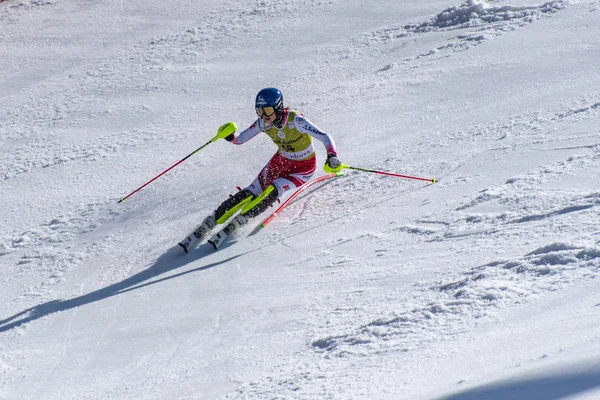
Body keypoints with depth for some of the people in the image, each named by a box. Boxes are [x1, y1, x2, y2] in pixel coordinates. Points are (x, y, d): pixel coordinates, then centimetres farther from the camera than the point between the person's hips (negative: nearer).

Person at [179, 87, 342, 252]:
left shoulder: (295, 120, -31)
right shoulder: (263, 122, -15)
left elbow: (324, 137, -31)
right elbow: (240, 139, -6)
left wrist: (332, 158, -48)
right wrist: (229, 136, -29)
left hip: (304, 167, -4)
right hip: (281, 161, 4)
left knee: (273, 190, -27)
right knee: (252, 192, -10)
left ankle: (237, 222, -17)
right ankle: (209, 223, -6)